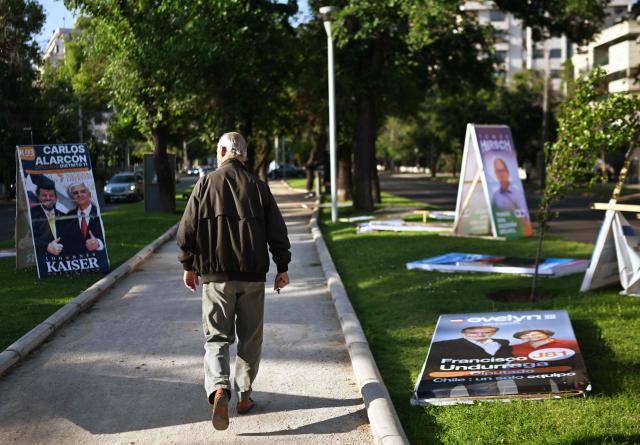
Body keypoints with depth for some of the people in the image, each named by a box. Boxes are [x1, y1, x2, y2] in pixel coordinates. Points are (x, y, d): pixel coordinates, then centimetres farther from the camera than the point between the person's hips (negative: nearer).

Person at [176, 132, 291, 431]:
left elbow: (187, 229, 0)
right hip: (253, 274, 1)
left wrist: (188, 265, 11)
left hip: (216, 275, -1)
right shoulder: (258, 187, 3)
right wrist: (282, 266, 11)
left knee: (216, 336, 3)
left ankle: (219, 389, -19)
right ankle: (244, 395, 19)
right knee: (250, 337, 13)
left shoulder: (206, 184, -1)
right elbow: (277, 230, 3)